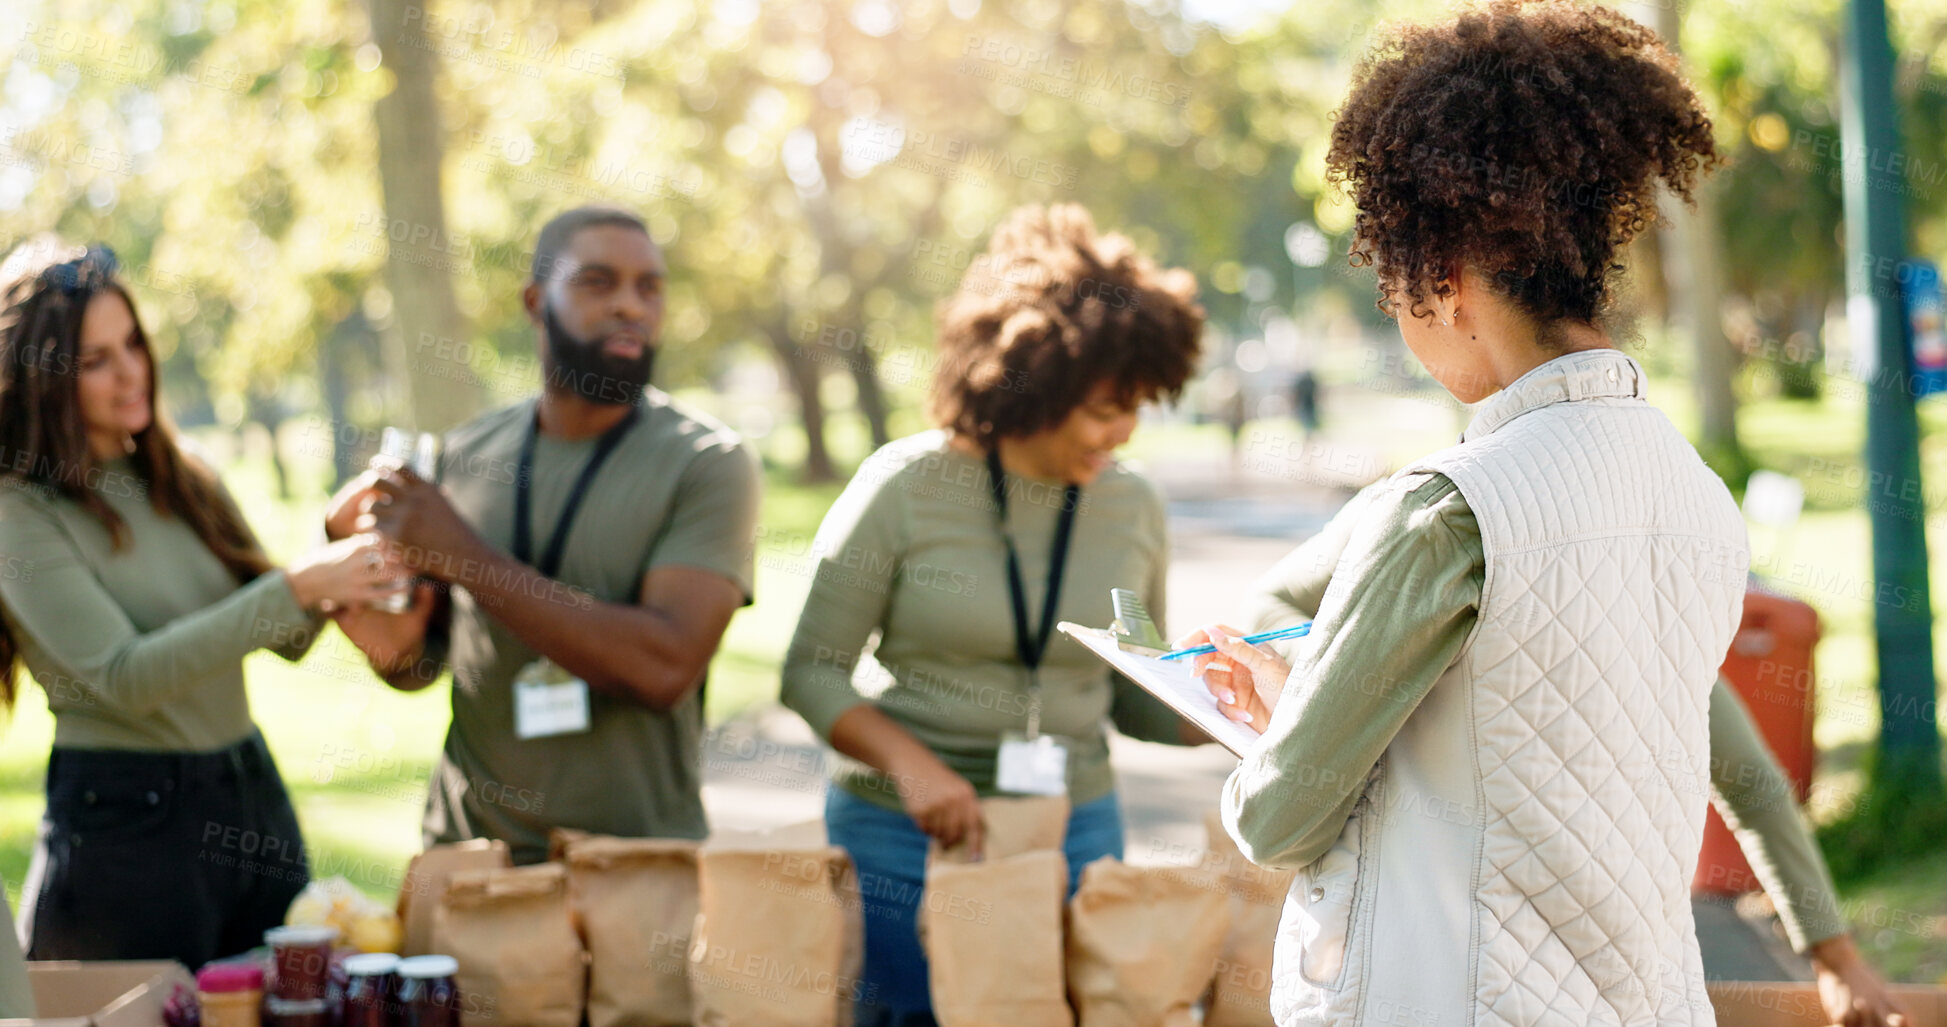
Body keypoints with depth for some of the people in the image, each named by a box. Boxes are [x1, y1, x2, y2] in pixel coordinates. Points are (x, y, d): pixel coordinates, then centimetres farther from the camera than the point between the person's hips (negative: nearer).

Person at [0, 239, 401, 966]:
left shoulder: (184, 482, 10)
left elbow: (286, 639, 10)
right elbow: (124, 677, -19)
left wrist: (341, 554, -10)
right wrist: (295, 588, -25)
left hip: (252, 794, 6)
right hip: (125, 822, -6)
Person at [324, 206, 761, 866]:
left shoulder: (708, 463, -9)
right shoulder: (464, 456, 5)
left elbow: (664, 668, -23)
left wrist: (466, 555, -21)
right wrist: (396, 648, -10)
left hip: (639, 860, -3)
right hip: (469, 842, 4)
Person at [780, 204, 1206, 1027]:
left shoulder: (1132, 507, 2)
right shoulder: (906, 487, -9)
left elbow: (1136, 702, 11)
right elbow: (812, 673, -6)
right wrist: (907, 760, -23)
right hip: (906, 840, -3)